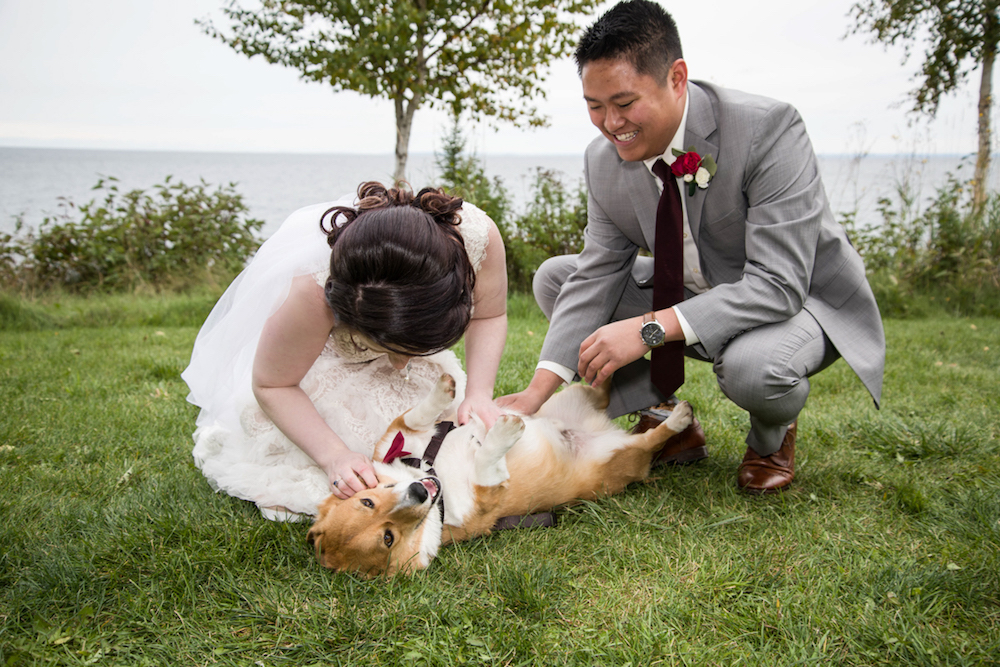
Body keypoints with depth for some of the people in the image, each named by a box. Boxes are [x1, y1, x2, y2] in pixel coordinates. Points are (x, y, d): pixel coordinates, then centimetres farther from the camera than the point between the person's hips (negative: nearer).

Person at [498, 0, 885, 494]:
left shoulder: (768, 130, -29)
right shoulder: (604, 160, -10)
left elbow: (778, 285, -33)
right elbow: (597, 277, -8)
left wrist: (649, 328, -40)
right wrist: (539, 390, -19)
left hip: (802, 300, -6)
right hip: (693, 297, 6)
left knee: (751, 364, -41)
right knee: (554, 278, -4)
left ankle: (773, 435, 0)